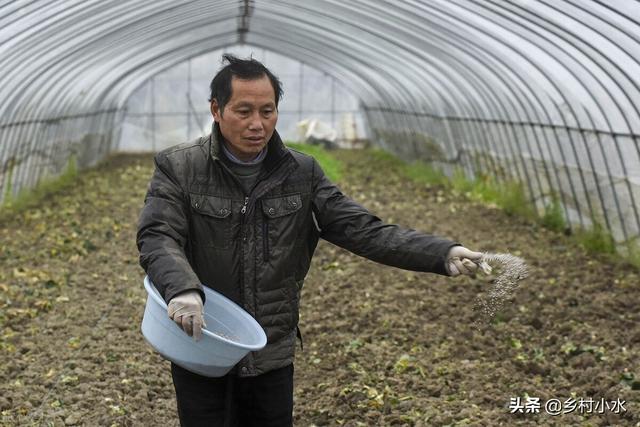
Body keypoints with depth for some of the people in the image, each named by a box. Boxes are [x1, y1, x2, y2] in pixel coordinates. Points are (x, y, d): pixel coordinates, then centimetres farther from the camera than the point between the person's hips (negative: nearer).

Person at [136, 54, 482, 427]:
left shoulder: (301, 174, 0)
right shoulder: (179, 169, -6)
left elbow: (364, 231, -6)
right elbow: (158, 239, -18)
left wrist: (444, 254, -20)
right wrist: (183, 289, -41)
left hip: (273, 358, 3)